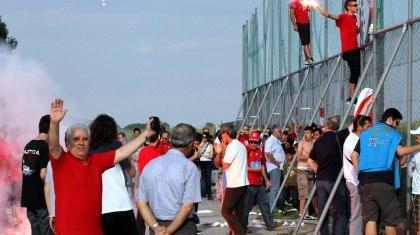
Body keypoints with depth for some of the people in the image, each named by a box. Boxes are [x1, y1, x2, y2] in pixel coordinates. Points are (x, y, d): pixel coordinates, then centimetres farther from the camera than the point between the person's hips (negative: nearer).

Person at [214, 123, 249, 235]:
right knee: (239, 212, 10)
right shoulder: (241, 145, 17)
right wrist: (219, 153, 5)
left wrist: (223, 150, -1)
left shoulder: (232, 146, -14)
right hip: (243, 183, 9)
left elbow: (225, 165, -10)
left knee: (226, 211, -3)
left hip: (234, 185, -9)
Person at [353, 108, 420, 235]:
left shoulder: (366, 133, 18)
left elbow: (354, 156, 14)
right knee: (390, 219, 5)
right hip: (384, 181, -5)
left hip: (366, 180, 5)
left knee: (370, 219, 3)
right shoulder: (392, 133, 2)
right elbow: (400, 151, -14)